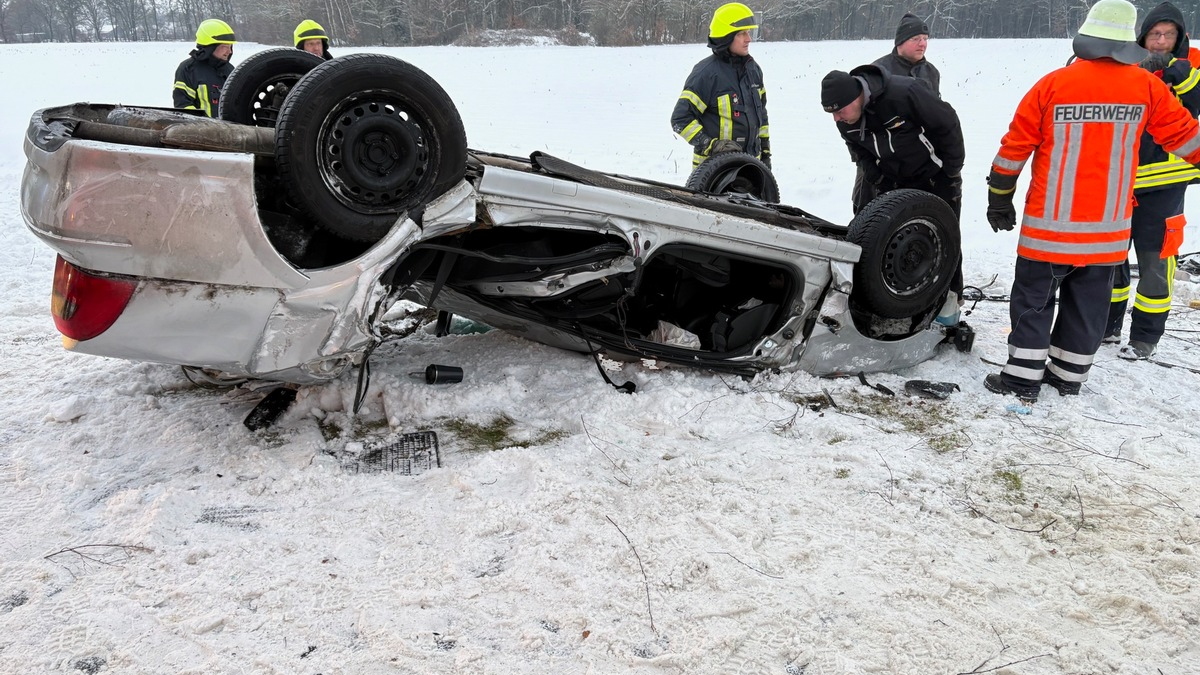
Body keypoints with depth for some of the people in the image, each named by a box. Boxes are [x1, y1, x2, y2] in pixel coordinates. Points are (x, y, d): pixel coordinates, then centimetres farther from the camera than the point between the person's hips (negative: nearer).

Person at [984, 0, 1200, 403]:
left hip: (1052, 223, -3)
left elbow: (1015, 146, -4)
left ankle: (1023, 377, 6)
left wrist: (1000, 199, 7)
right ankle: (1070, 374, 23)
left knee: (1034, 298, 6)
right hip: (1109, 228, 3)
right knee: (1089, 301, 14)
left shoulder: (1054, 84, -9)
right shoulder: (1148, 87, -3)